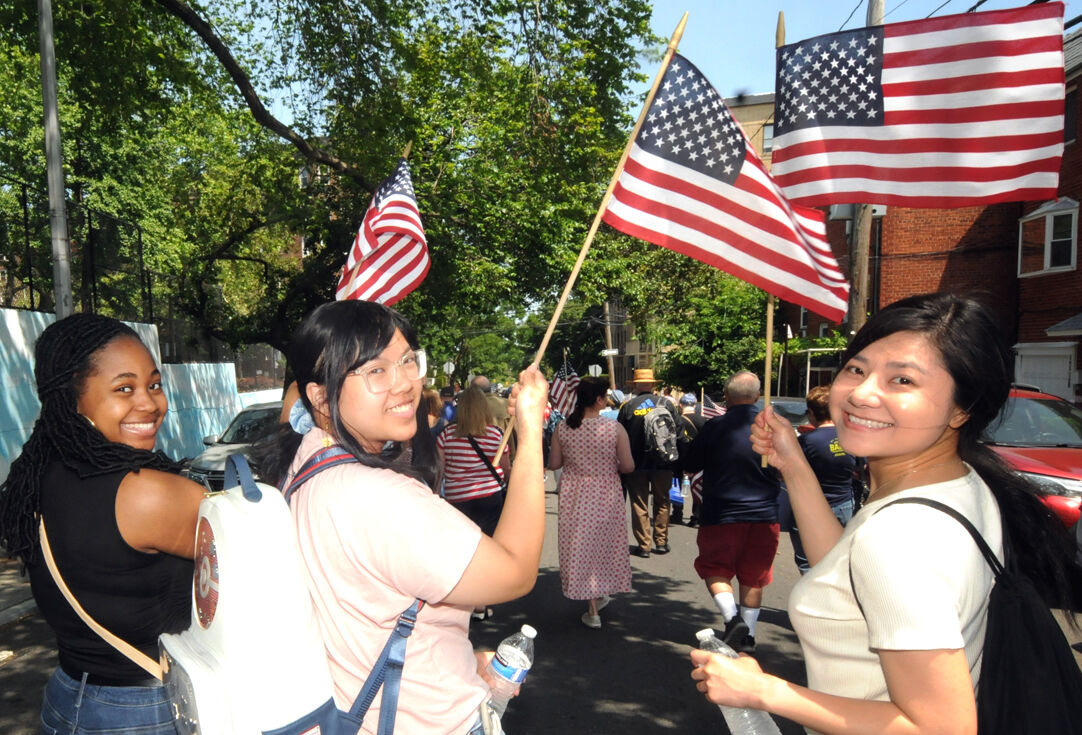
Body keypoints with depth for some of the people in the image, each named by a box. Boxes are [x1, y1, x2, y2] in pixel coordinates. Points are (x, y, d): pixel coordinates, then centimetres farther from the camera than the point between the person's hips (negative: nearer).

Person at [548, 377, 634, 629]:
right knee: (604, 544, 19)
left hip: (574, 497, 1)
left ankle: (593, 610, 17)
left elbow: (553, 464, -1)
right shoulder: (615, 429, -13)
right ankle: (600, 595, 35)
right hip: (606, 496, -1)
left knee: (581, 546, 10)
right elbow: (628, 466, -11)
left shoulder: (563, 429, -8)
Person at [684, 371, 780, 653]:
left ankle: (732, 617, -6)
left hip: (721, 515, -3)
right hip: (764, 515, 3)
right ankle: (748, 634, 22)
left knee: (715, 568, 14)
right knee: (754, 576, 16)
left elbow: (691, 465, 1)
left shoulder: (714, 427, -10)